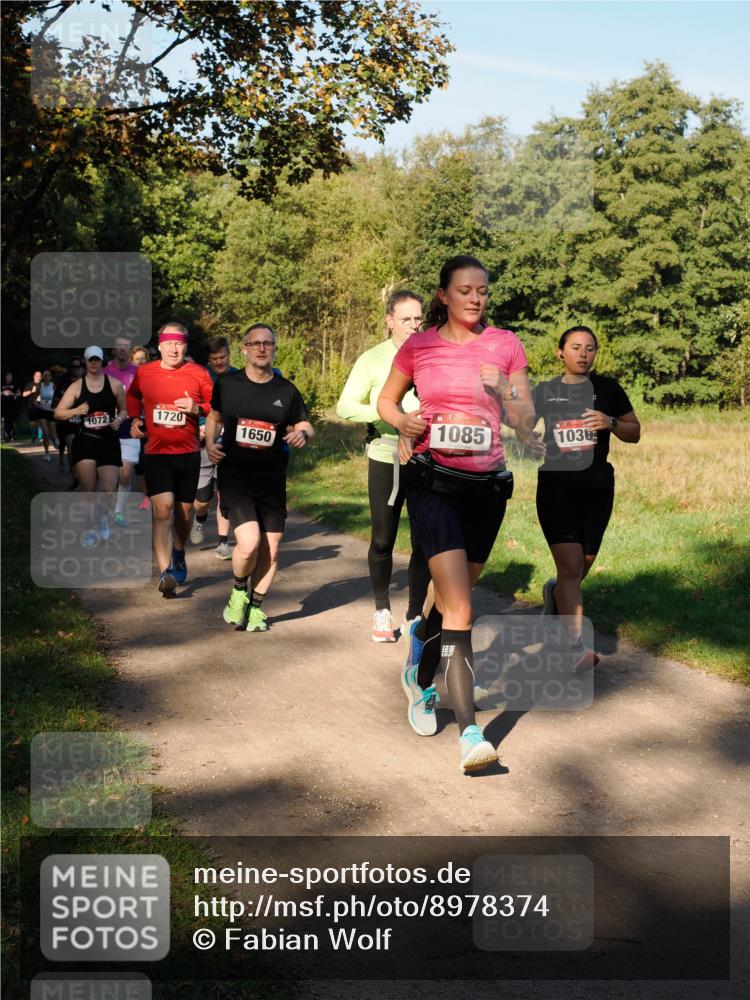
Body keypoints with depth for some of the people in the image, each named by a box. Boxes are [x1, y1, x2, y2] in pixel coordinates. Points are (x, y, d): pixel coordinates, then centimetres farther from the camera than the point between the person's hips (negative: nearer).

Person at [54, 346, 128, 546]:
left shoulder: (115, 384, 3)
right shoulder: (77, 386, 3)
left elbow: (124, 410, 14)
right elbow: (58, 413, 1)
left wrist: (119, 419, -8)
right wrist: (76, 411, -17)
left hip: (108, 441, 0)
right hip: (84, 441, 0)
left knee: (108, 491, -7)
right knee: (88, 490, -1)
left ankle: (103, 516, 26)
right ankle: (91, 529, 14)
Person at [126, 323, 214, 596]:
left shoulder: (198, 373, -3)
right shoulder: (144, 372, 1)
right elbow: (132, 395, 22)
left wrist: (197, 408, -16)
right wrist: (134, 418, 6)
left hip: (188, 453, 1)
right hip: (156, 453, -1)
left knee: (183, 511, 14)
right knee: (162, 510, -15)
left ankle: (179, 553, 43)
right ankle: (165, 573, -18)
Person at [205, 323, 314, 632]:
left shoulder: (286, 390, 4)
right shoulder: (226, 384, 2)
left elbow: (304, 425, 13)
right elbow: (214, 416, 18)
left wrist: (302, 433, -11)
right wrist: (210, 443, 0)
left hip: (272, 479, 3)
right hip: (234, 476, -2)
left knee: (271, 549, 3)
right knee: (249, 542, -19)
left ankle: (255, 606, 25)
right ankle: (238, 591, 12)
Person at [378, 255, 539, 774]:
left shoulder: (506, 345, 3)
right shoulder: (418, 346, 1)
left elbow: (526, 423, 3)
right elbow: (385, 400, 15)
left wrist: (504, 390, -16)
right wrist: (403, 420, -7)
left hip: (488, 483, 3)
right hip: (434, 481, -3)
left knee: (453, 596, 17)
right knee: (460, 607, -14)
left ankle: (420, 679, 45)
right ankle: (470, 733, -14)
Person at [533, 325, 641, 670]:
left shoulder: (607, 389, 5)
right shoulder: (544, 392, 5)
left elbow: (635, 432, 8)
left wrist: (610, 423, -12)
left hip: (597, 487, 2)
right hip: (555, 486, -2)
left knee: (582, 566, 11)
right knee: (570, 565, -14)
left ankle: (555, 593, 47)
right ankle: (575, 647, -9)